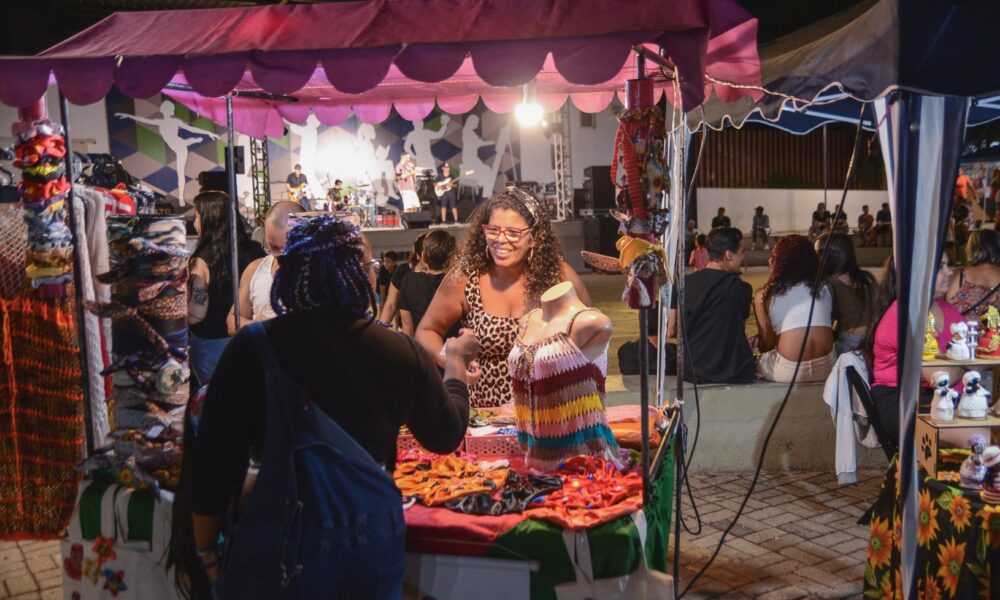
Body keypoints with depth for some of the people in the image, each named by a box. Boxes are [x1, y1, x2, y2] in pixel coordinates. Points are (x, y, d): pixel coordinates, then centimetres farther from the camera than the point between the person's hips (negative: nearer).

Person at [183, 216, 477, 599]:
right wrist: (456, 362, 23)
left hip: (280, 543, -1)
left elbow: (215, 460, -11)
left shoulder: (253, 348, -15)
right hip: (372, 535, 2)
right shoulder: (403, 353, -9)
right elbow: (446, 436, 7)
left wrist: (207, 549, 5)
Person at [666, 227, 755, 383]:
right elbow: (740, 329, 6)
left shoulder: (683, 284, -3)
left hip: (693, 372, 1)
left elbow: (670, 331, 2)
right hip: (736, 375, 0)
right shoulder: (742, 288, -7)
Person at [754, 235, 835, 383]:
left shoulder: (764, 296, 5)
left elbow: (766, 345, 6)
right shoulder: (824, 287, 12)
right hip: (826, 368, 4)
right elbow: (829, 327, 19)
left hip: (789, 371, -4)